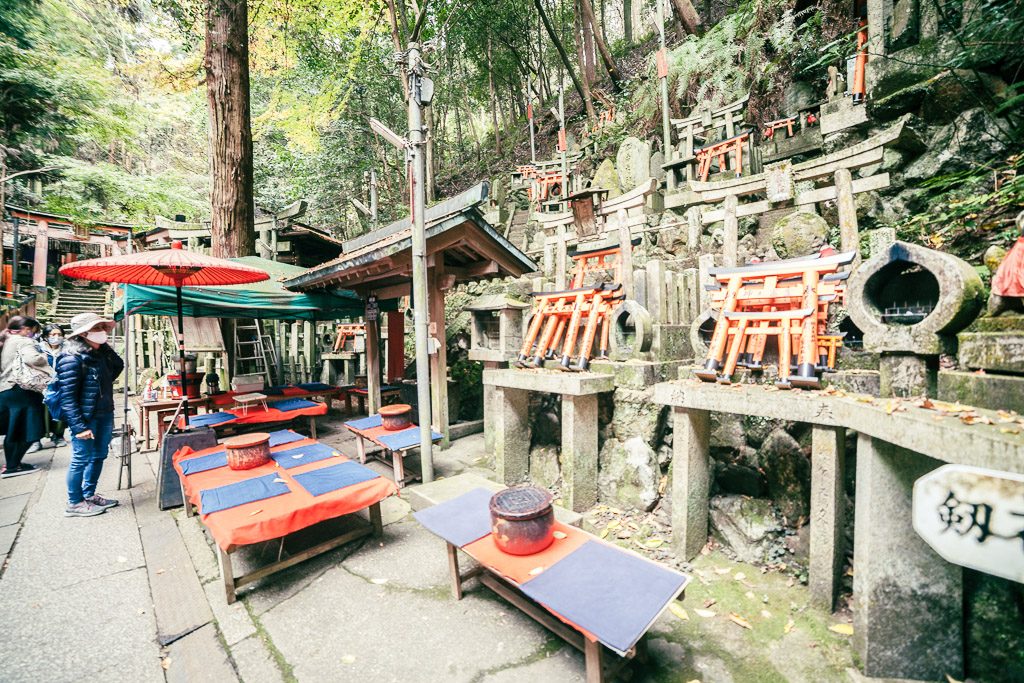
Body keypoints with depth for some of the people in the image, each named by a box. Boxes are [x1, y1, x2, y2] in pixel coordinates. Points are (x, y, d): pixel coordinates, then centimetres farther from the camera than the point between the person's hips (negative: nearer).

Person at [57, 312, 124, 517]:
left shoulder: (103, 352, 4)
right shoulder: (72, 359, -18)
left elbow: (119, 365, 29)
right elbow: (67, 397, -20)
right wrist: (79, 426, -22)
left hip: (105, 415, 8)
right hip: (85, 418, -8)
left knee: (99, 455, 17)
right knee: (81, 459, 4)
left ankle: (89, 495, 32)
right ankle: (74, 503, 20)